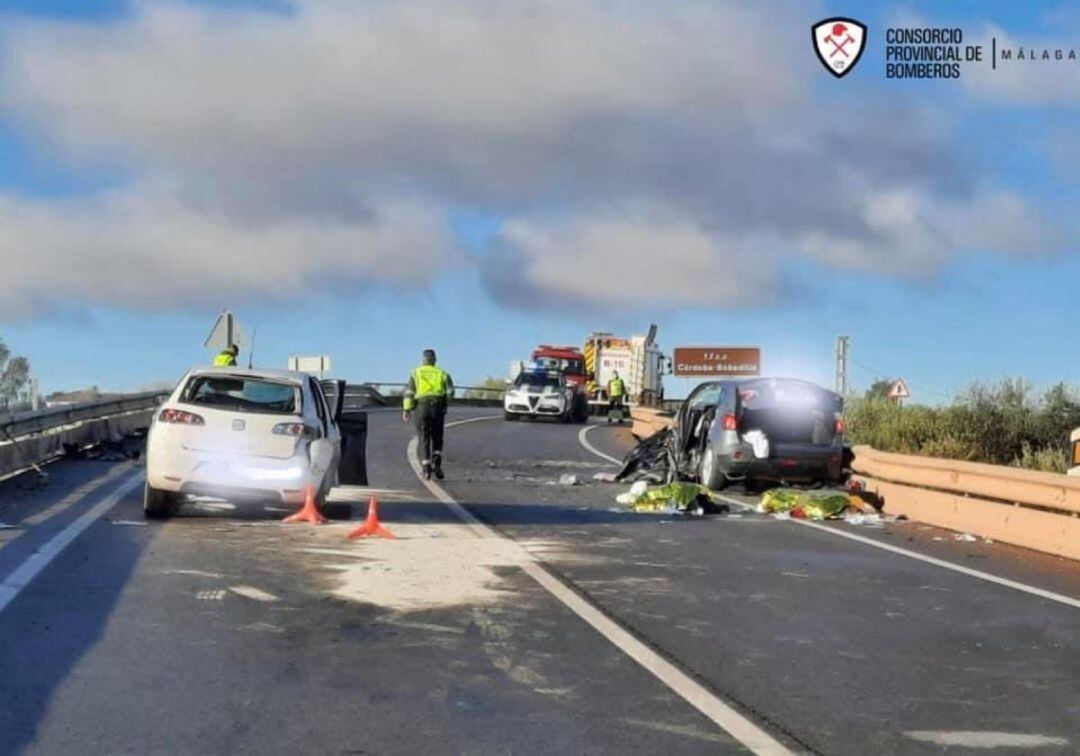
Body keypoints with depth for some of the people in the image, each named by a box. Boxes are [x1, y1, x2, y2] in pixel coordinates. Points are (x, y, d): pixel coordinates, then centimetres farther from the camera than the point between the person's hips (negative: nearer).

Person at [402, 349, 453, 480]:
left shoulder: (416, 373, 12)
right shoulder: (442, 373, 16)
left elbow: (409, 392, 0)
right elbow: (450, 391, 3)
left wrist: (406, 410, -4)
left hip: (421, 406, -1)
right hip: (438, 407, 1)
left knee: (423, 439, 4)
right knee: (437, 438, 12)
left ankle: (426, 468, -4)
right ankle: (436, 460, -12)